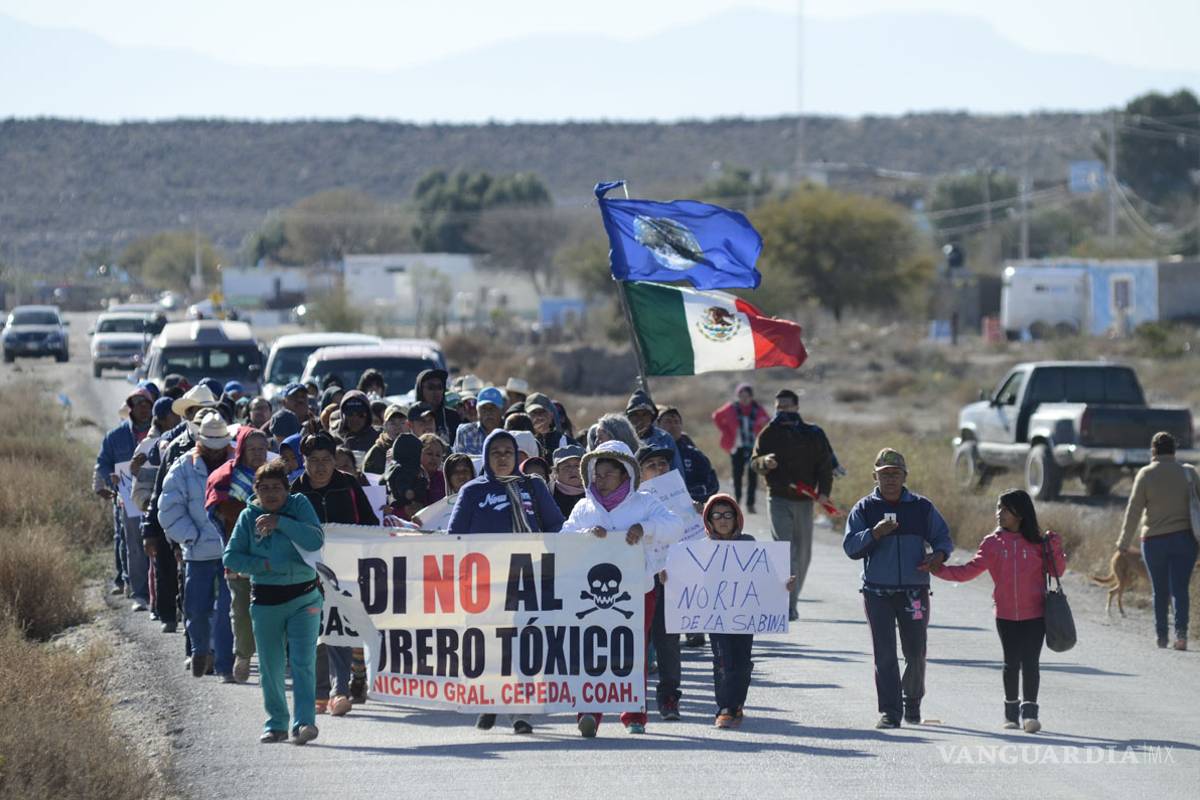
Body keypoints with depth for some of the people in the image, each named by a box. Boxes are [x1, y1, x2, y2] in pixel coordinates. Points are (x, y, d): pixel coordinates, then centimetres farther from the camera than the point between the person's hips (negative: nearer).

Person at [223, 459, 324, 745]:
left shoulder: (299, 505, -2)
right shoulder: (248, 516, 2)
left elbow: (316, 540, -16)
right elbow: (231, 558, 0)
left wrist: (280, 522, -21)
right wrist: (265, 565, -13)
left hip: (303, 597, -2)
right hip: (265, 600, 2)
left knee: (302, 662, -13)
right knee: (270, 667, 8)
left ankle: (304, 722, -16)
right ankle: (276, 724, 20)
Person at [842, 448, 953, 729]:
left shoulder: (922, 508, 8)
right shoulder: (864, 509, 5)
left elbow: (943, 537, 13)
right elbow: (850, 546, -2)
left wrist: (939, 554, -10)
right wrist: (875, 533, -19)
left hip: (914, 590, 1)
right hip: (878, 592, -1)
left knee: (916, 653, 2)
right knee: (885, 654, -4)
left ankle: (913, 703, 25)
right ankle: (889, 711, -1)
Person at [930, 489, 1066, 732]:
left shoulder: (1036, 542, -1)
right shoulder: (992, 543, 3)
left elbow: (1057, 570, 5)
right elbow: (969, 571, 2)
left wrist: (1055, 549, -13)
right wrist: (937, 569, -6)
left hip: (1034, 614, -2)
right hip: (1006, 615, 2)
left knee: (1030, 662, -7)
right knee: (1011, 663, 10)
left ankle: (1029, 711, -6)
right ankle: (1011, 710, 23)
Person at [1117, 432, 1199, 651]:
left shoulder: (1146, 475, -5)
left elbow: (1134, 510, -4)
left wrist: (1125, 542, 3)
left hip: (1154, 540, -1)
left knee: (1159, 591, 10)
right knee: (1180, 588, -1)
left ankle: (1161, 635, 14)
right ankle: (1181, 631, -17)